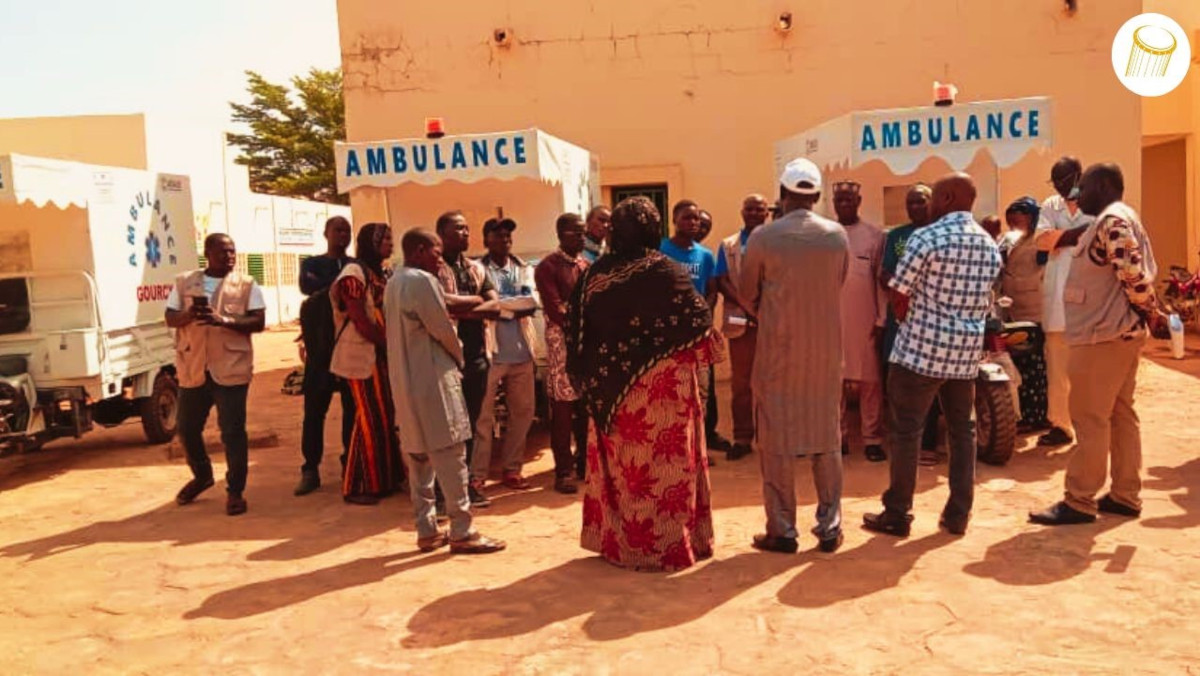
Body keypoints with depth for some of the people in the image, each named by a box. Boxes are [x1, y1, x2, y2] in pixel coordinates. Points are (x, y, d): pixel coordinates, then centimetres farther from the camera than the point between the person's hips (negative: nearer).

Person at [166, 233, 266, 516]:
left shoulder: (247, 285, 1)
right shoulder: (184, 282, 9)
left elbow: (258, 322, -7)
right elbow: (170, 319, 7)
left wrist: (223, 320, -22)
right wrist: (188, 314, -16)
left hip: (231, 369, -3)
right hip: (192, 369, 4)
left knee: (233, 431, -3)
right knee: (187, 428, 13)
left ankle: (235, 491, 9)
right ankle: (202, 476, 38)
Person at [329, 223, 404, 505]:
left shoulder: (380, 274, 15)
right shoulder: (354, 274, -12)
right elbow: (361, 323, -17)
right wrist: (392, 345, -10)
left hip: (382, 355, 8)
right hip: (362, 357, -8)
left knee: (385, 418, 11)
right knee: (370, 421, -3)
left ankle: (381, 480, 22)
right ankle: (356, 487, 8)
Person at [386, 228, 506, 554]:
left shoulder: (394, 283, 14)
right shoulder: (422, 281, -14)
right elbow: (443, 330, -14)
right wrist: (458, 357, 5)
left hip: (405, 382, 10)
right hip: (433, 379, -9)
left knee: (419, 456, 11)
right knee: (451, 456, -5)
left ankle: (426, 530, 16)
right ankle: (461, 531, -1)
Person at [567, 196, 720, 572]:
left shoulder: (595, 274, 0)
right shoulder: (662, 271, -13)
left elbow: (578, 333, 2)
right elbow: (697, 319, -11)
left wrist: (594, 384, 11)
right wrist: (708, 346, 10)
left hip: (612, 389, 5)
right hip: (662, 387, -4)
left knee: (619, 463, 14)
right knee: (665, 463, 5)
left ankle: (618, 540, 24)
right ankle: (667, 545, 14)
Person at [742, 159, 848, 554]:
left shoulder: (763, 237, -10)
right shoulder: (838, 235, -2)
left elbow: (749, 294, 1)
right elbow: (839, 285, 9)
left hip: (778, 349, -3)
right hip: (826, 348, 3)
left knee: (777, 440, 6)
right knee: (827, 438, 12)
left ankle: (782, 531, 10)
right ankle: (829, 528, 17)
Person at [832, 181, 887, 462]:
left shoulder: (875, 235, 2)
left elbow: (882, 280, 0)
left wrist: (882, 320, -4)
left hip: (864, 320, -2)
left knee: (870, 381, 1)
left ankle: (872, 439, 8)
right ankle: (838, 436, 16)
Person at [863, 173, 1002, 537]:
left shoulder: (926, 237, -11)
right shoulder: (990, 246, 10)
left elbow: (899, 296, -8)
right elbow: (985, 305, 15)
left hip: (921, 349, -6)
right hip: (967, 352, 6)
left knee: (906, 430, 1)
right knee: (962, 431, 12)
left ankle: (898, 514, 6)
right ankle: (958, 514, 16)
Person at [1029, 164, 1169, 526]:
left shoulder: (1111, 220, -16)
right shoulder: (1119, 219, 17)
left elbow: (1134, 275, -22)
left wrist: (1154, 317, -13)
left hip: (1104, 334, -10)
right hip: (1120, 332, 10)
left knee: (1089, 418, -5)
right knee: (1119, 415, 13)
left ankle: (1079, 502, 0)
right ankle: (1125, 496, 19)